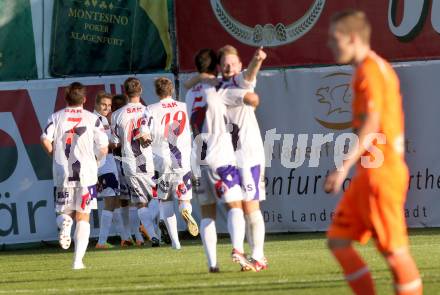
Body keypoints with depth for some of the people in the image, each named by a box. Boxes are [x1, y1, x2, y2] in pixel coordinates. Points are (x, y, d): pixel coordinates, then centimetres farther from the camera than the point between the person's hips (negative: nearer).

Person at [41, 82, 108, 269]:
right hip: (86, 173, -1)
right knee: (83, 217, 5)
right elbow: (103, 150, -2)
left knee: (64, 211, 19)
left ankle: (64, 223, -18)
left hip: (62, 174, 1)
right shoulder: (92, 119, 1)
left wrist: (55, 154, 8)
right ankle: (78, 260, -4)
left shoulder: (56, 117, 4)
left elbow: (46, 140, -11)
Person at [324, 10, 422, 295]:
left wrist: (345, 167, -25)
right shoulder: (379, 68, 18)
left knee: (393, 249, -7)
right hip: (369, 174, 10)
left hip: (379, 173, -10)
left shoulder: (370, 71, -12)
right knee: (338, 240, 8)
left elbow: (371, 125, -21)